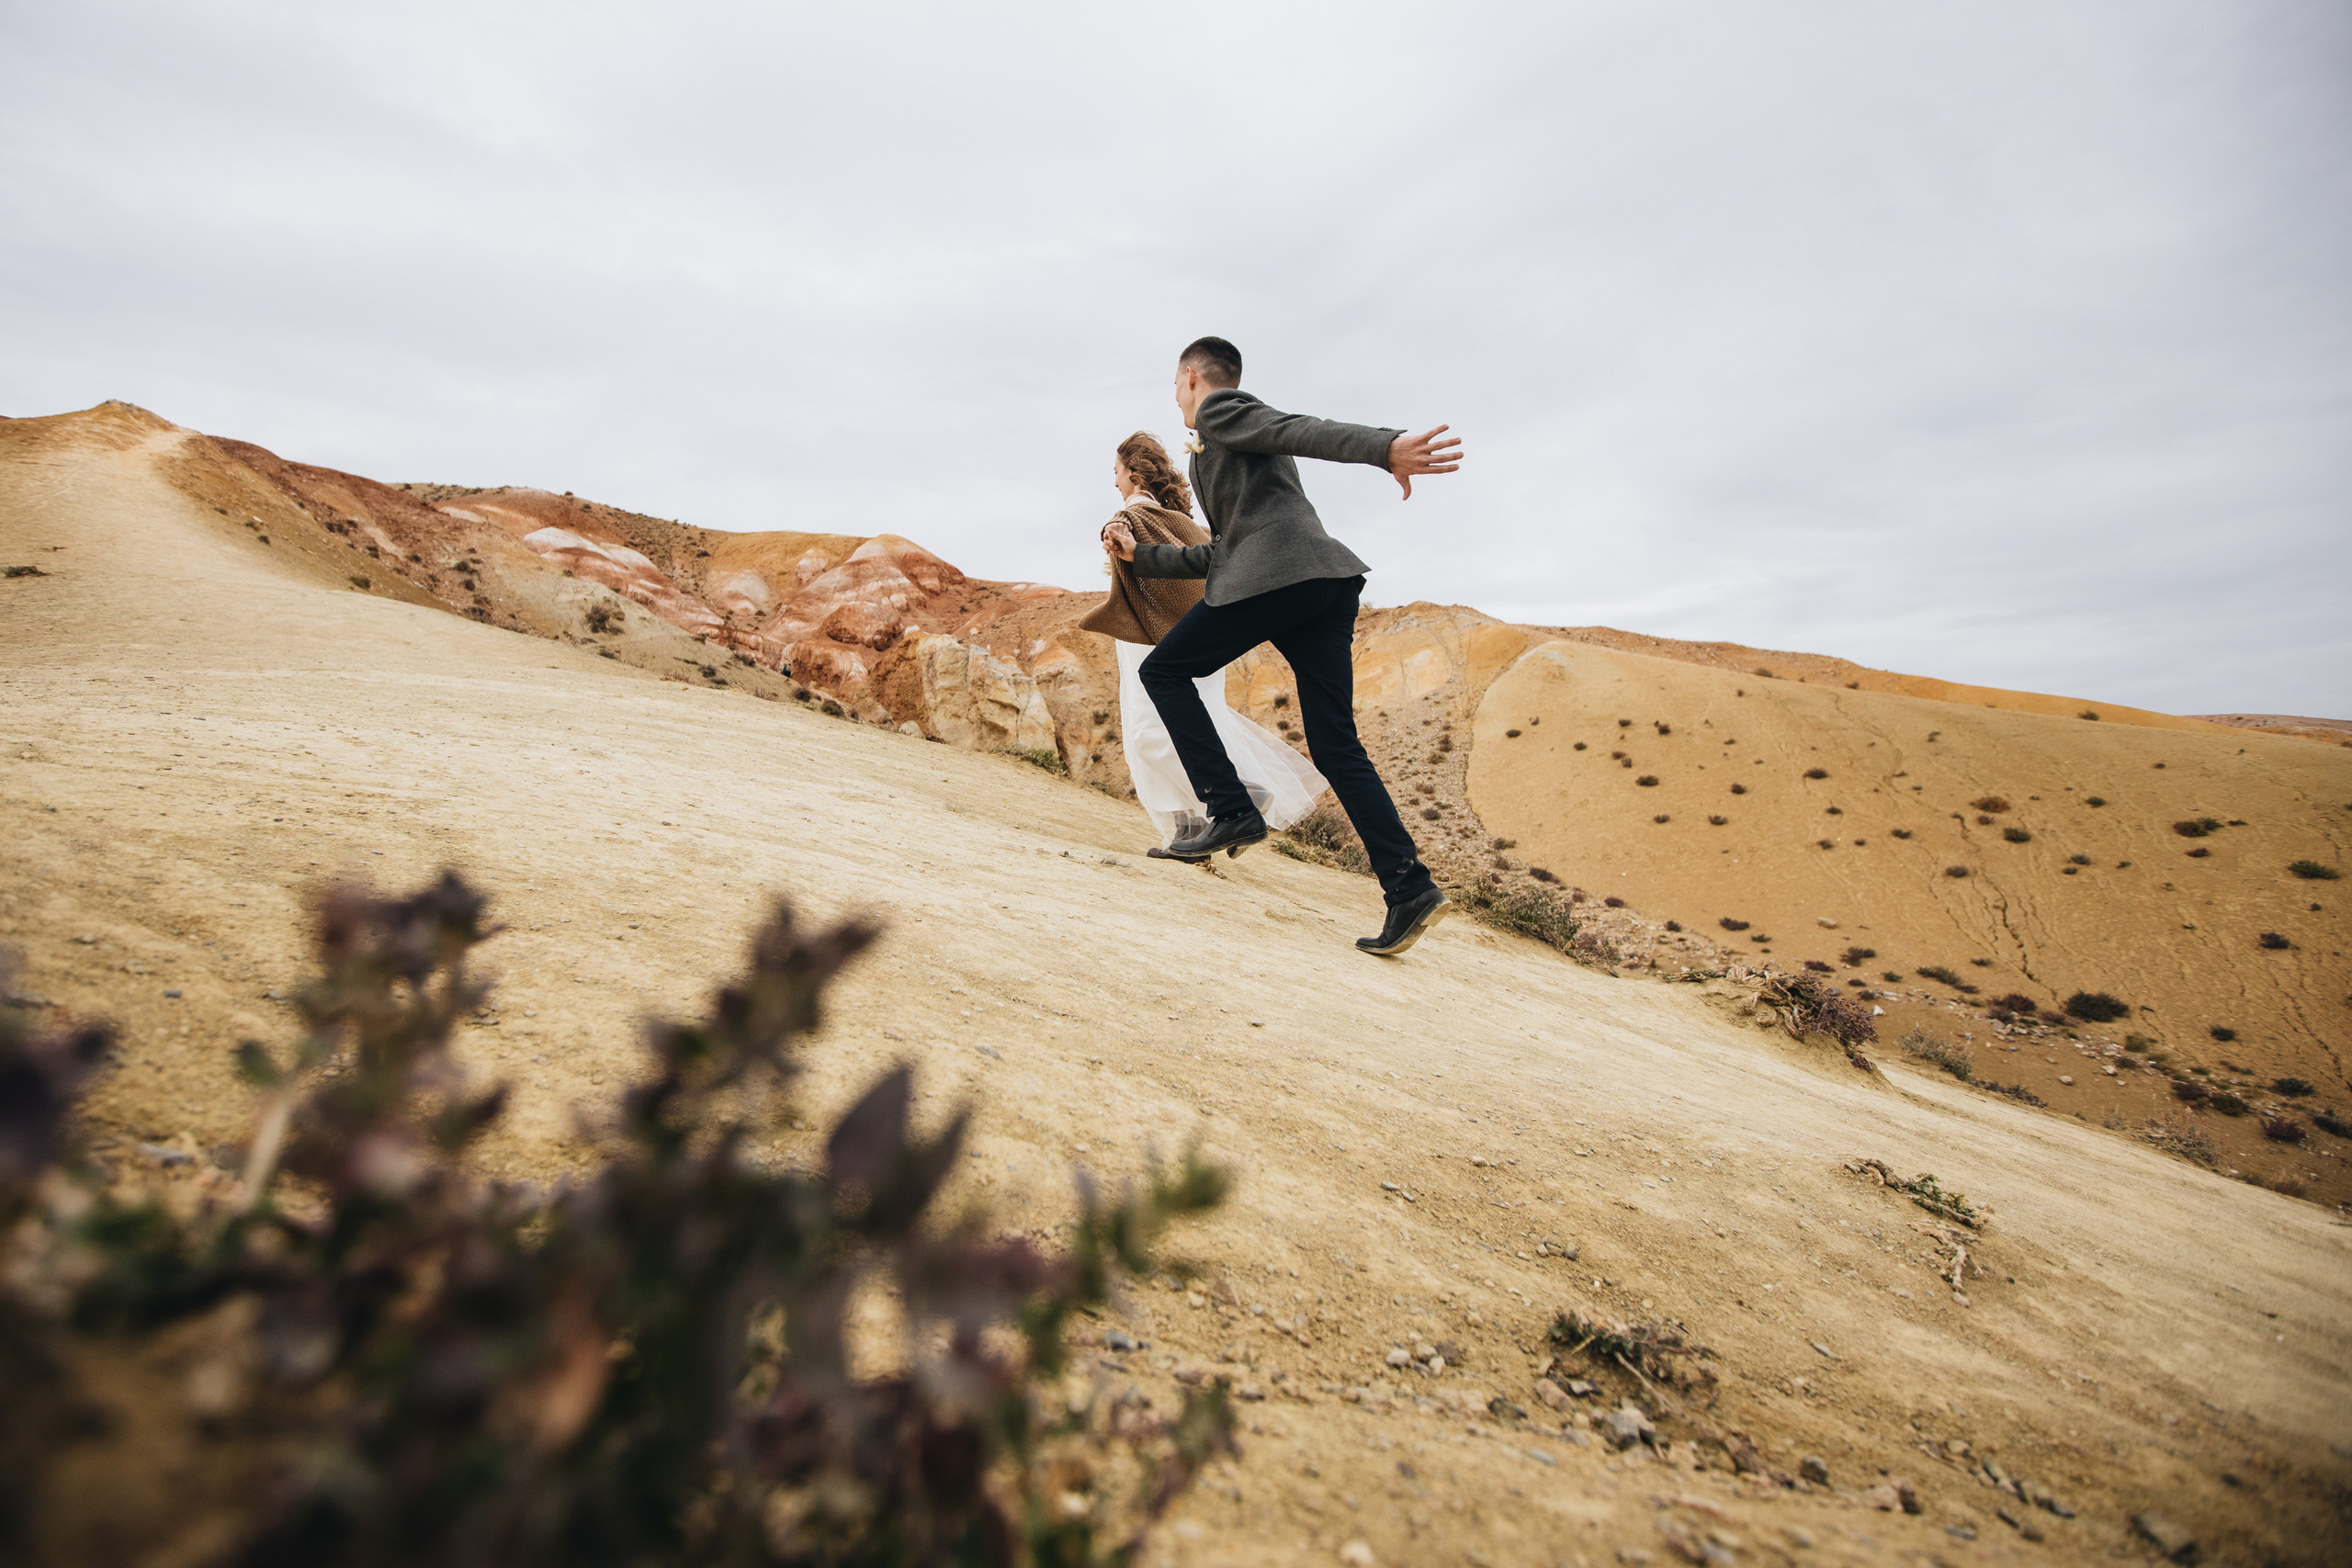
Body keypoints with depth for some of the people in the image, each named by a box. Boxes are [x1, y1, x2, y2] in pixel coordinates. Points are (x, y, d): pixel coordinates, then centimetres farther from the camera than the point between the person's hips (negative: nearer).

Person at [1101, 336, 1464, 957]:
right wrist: (1140, 555, 42)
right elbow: (1221, 553, 37)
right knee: (1336, 745, 2)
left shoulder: (1218, 410, 11)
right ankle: (1409, 888, -7)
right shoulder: (1228, 447, 37)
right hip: (1329, 579, 9)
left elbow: (1302, 430, -9)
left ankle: (1232, 811, -3)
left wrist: (1386, 448, -25)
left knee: (1164, 671, 9)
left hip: (1274, 573, -8)